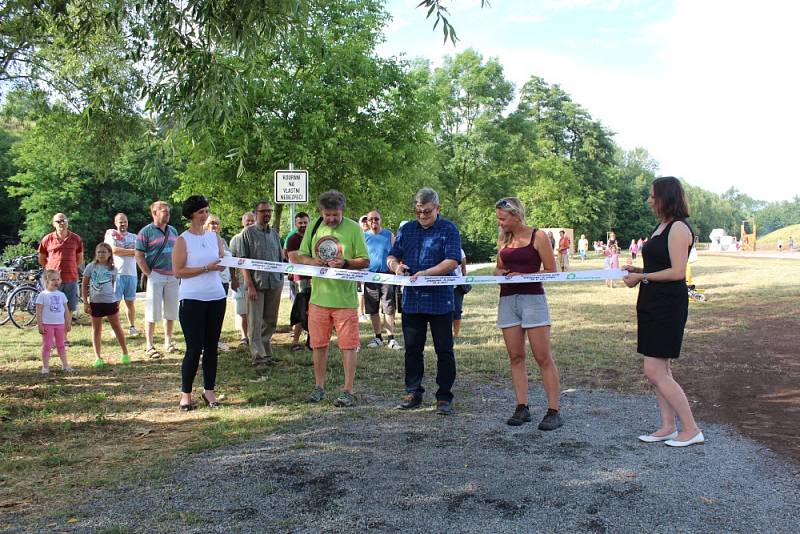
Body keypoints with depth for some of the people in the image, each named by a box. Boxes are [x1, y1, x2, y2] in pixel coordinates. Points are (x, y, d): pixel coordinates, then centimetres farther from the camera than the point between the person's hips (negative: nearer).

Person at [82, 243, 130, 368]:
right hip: (95, 302, 0)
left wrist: (117, 300, 6)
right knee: (96, 329, 8)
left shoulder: (113, 269, 3)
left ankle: (125, 354, 15)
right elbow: (84, 286, 3)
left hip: (110, 301, 0)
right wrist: (85, 302, -3)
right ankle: (98, 358, 13)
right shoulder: (91, 267, 0)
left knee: (117, 327, 6)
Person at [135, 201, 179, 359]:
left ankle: (168, 342, 21)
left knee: (171, 311, 10)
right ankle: (149, 345, 5)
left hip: (172, 277, 6)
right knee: (152, 312, -2)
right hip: (155, 276, -5)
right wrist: (149, 274, -11)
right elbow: (139, 256, -7)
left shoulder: (173, 231, 13)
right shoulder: (146, 232, -5)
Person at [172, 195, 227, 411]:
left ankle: (209, 390, 18)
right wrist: (207, 268, -15)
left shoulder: (215, 236, 11)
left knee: (211, 346, 9)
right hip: (192, 299, -5)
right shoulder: (182, 240, -3)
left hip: (216, 297, 5)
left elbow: (223, 261, 16)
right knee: (194, 348, -4)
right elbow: (178, 271, -9)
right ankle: (185, 393, 9)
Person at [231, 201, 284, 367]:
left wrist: (281, 281, 13)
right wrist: (250, 285, -14)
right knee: (255, 322, -1)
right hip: (256, 284, -5)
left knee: (270, 322, 11)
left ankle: (267, 353, 22)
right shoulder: (248, 233, -3)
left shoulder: (274, 234, 13)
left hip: (274, 284, 5)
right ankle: (258, 356, 3)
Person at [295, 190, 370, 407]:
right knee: (319, 344, 12)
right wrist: (312, 261, -8)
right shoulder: (314, 227, 6)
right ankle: (319, 387, 26)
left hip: (345, 298, -4)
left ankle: (348, 391, 9)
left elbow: (365, 261, -4)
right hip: (318, 296, 4)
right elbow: (300, 256, 13)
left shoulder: (354, 228, -5)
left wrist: (345, 263, -20)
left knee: (348, 345, 0)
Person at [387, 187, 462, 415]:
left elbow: (452, 261, -13)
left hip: (440, 300, -4)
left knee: (444, 351, 3)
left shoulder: (449, 230, -2)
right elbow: (391, 257, 15)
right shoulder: (406, 229, 13)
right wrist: (396, 265, -9)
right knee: (412, 349, 11)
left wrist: (426, 273, -24)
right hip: (411, 299, 4)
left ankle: (444, 397, 13)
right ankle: (413, 394, 23)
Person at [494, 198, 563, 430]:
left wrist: (523, 275, -16)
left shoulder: (538, 236, -4)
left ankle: (553, 411, -1)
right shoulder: (503, 239, 12)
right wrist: (499, 273, -1)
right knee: (515, 357, 6)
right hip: (508, 299, 6)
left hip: (533, 297, -5)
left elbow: (551, 271, -5)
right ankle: (522, 408, 13)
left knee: (543, 358, -5)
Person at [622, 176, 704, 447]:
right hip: (652, 303, 10)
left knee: (654, 371, -8)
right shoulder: (661, 226, 16)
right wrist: (638, 270, 8)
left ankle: (691, 430, 3)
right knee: (660, 370, 12)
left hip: (667, 305, -10)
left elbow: (677, 272, -21)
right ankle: (668, 427, 20)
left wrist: (642, 277, -13)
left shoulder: (679, 228, -14)